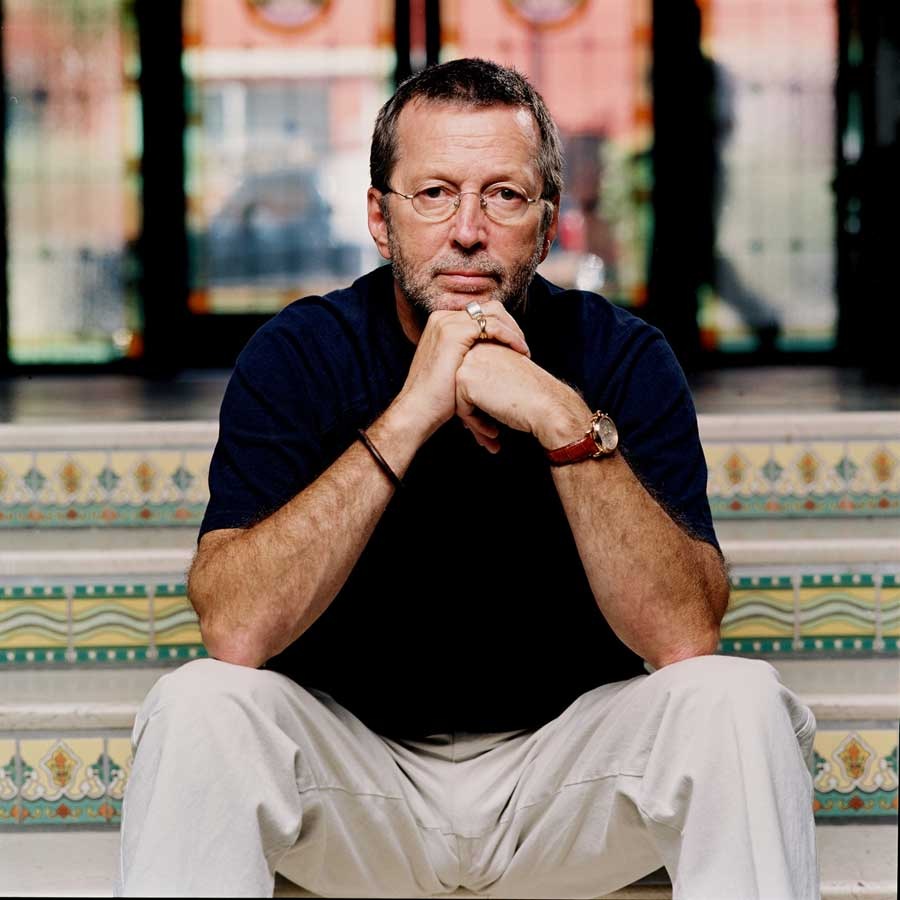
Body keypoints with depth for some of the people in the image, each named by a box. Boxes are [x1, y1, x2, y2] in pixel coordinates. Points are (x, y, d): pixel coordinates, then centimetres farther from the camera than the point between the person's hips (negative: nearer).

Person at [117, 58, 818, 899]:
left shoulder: (620, 356, -9)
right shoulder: (298, 355, -10)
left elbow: (684, 638, -20)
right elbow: (235, 632, -24)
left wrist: (566, 421, -30)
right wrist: (408, 417, -29)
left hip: (563, 760, 0)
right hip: (349, 756, 0)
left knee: (737, 699, -26)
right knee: (197, 706, -29)